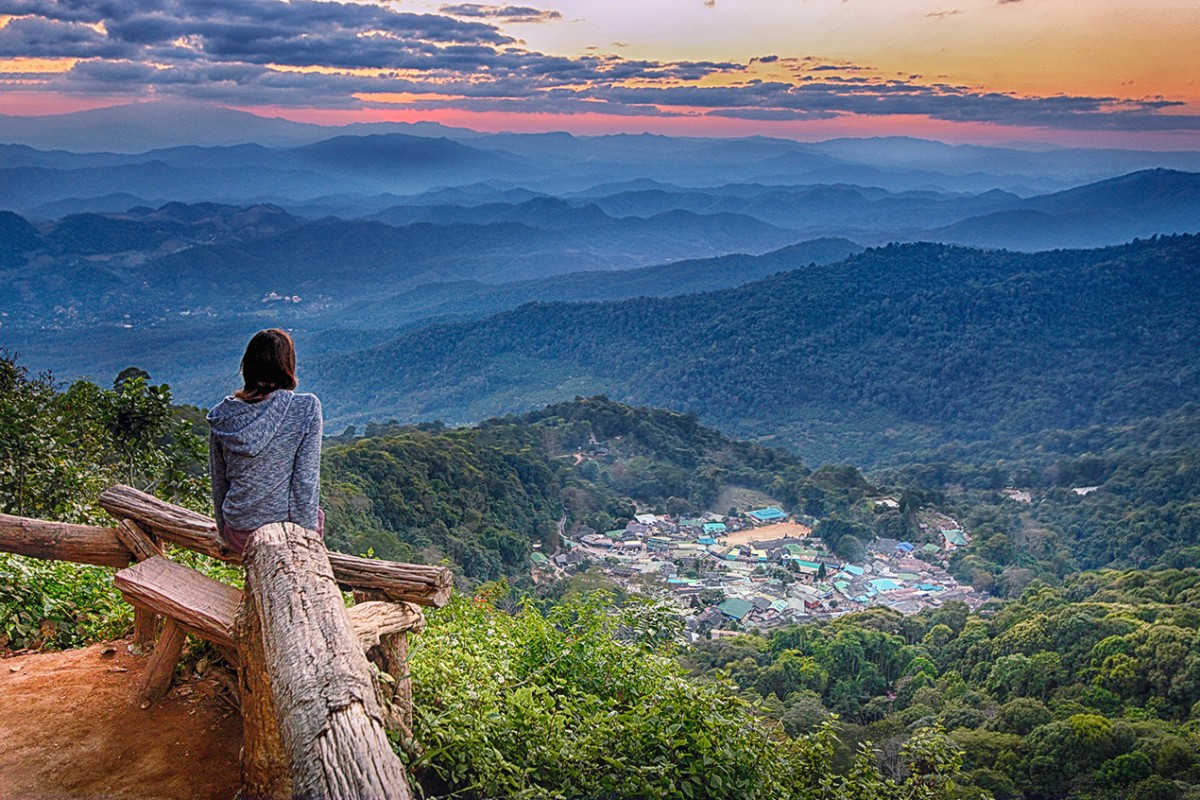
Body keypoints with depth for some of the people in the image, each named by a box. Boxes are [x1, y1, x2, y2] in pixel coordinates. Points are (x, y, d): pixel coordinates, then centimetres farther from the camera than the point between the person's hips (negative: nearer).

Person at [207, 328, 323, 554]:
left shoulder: (221, 415, -2)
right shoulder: (306, 408, -13)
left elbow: (218, 483, 8)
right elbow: (307, 480, -13)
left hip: (237, 536, 3)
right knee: (317, 515, 32)